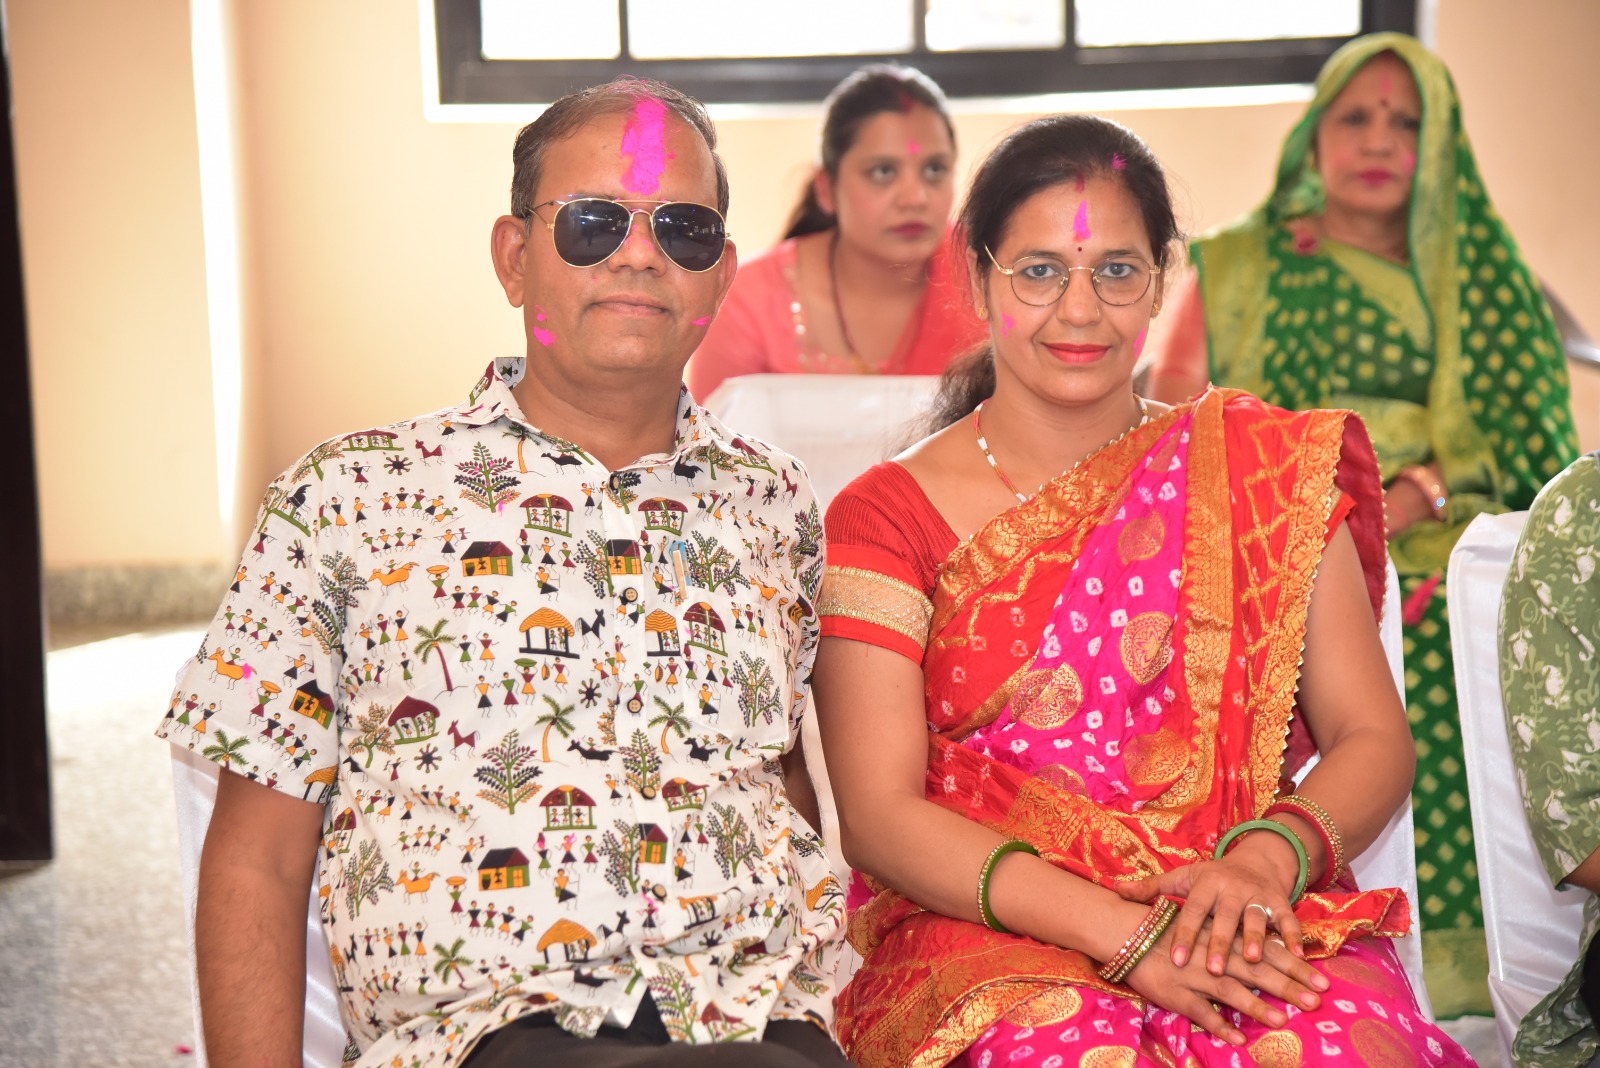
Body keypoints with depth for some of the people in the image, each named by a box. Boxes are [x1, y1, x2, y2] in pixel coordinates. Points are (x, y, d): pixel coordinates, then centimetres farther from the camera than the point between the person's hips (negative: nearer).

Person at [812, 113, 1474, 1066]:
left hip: (1247, 928, 2)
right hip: (988, 940, -1)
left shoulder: (1262, 464, 12)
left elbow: (1374, 739, 9)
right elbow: (880, 816, -5)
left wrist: (1268, 860, -13)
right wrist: (1120, 929, -17)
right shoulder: (888, 518, 3)